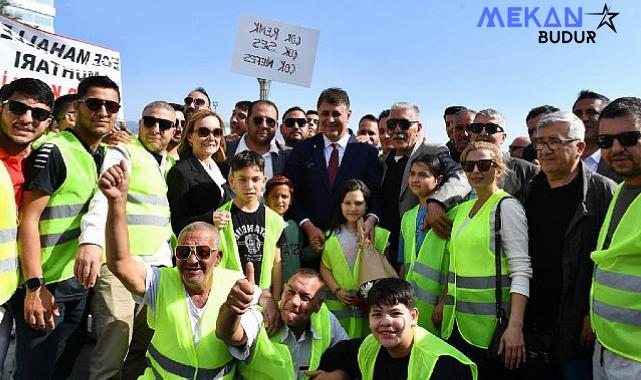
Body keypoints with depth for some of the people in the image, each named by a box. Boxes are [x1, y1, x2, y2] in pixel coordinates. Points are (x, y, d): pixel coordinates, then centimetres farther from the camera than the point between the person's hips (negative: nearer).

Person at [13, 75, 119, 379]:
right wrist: (34, 286, -21)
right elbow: (29, 219, -18)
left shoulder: (104, 156, 8)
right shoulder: (53, 151, -14)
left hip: (80, 282, 7)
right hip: (46, 286, -7)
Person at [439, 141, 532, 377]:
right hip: (456, 318, 7)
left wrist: (515, 325, -24)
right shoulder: (464, 208, 12)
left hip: (487, 322, -6)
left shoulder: (506, 207, -9)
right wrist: (444, 301, 13)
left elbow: (521, 270, -16)